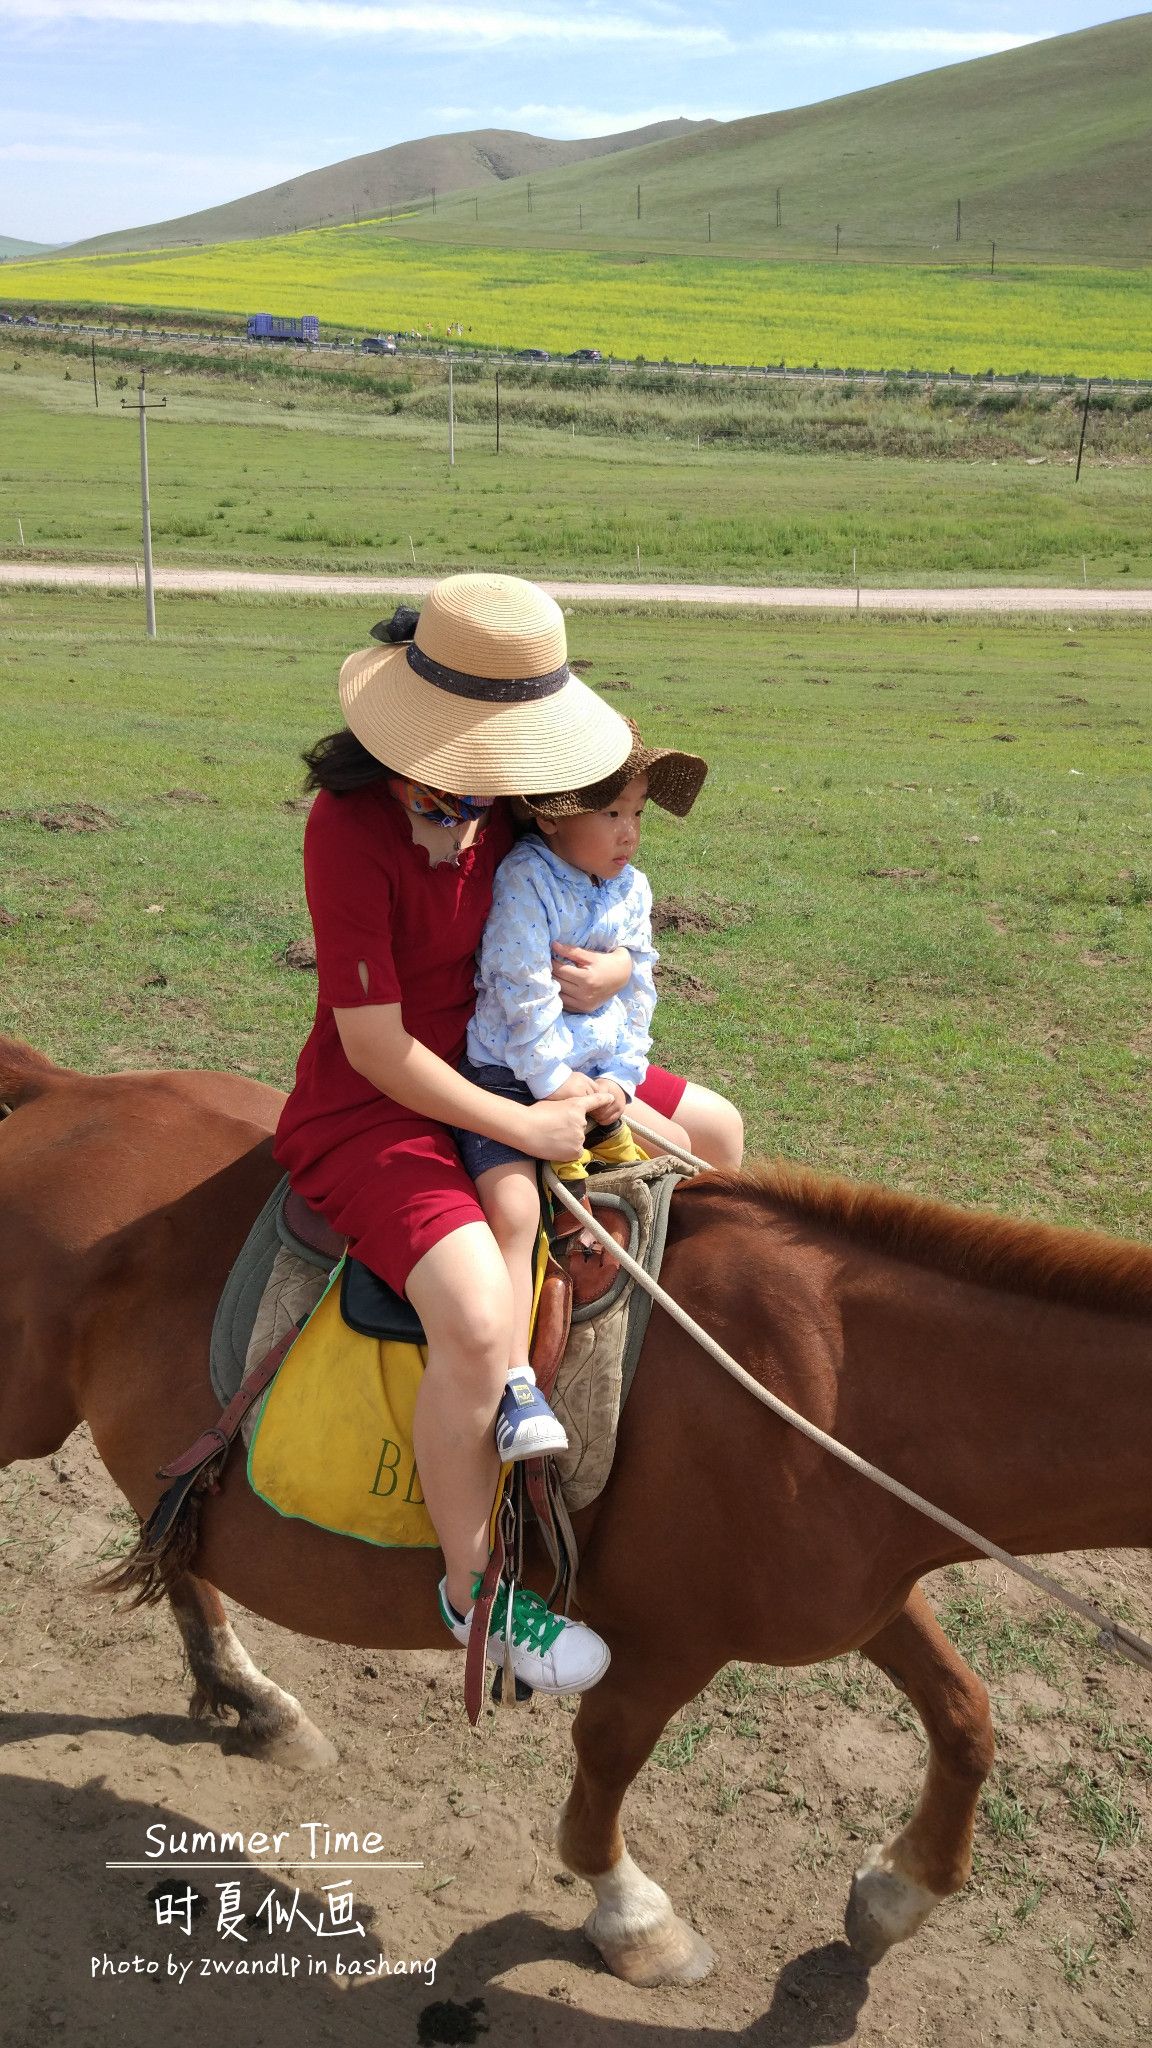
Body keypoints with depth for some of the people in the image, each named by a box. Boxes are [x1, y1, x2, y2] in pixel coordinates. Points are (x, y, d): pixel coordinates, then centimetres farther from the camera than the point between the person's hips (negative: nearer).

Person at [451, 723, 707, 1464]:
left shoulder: (632, 888, 7)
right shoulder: (524, 881, -14)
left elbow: (637, 991, 9)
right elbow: (523, 992, -17)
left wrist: (621, 1076, -3)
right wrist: (555, 1081, -16)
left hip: (597, 1076, 7)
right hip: (507, 1075, -7)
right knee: (514, 1207, -24)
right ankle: (518, 1388, -25)